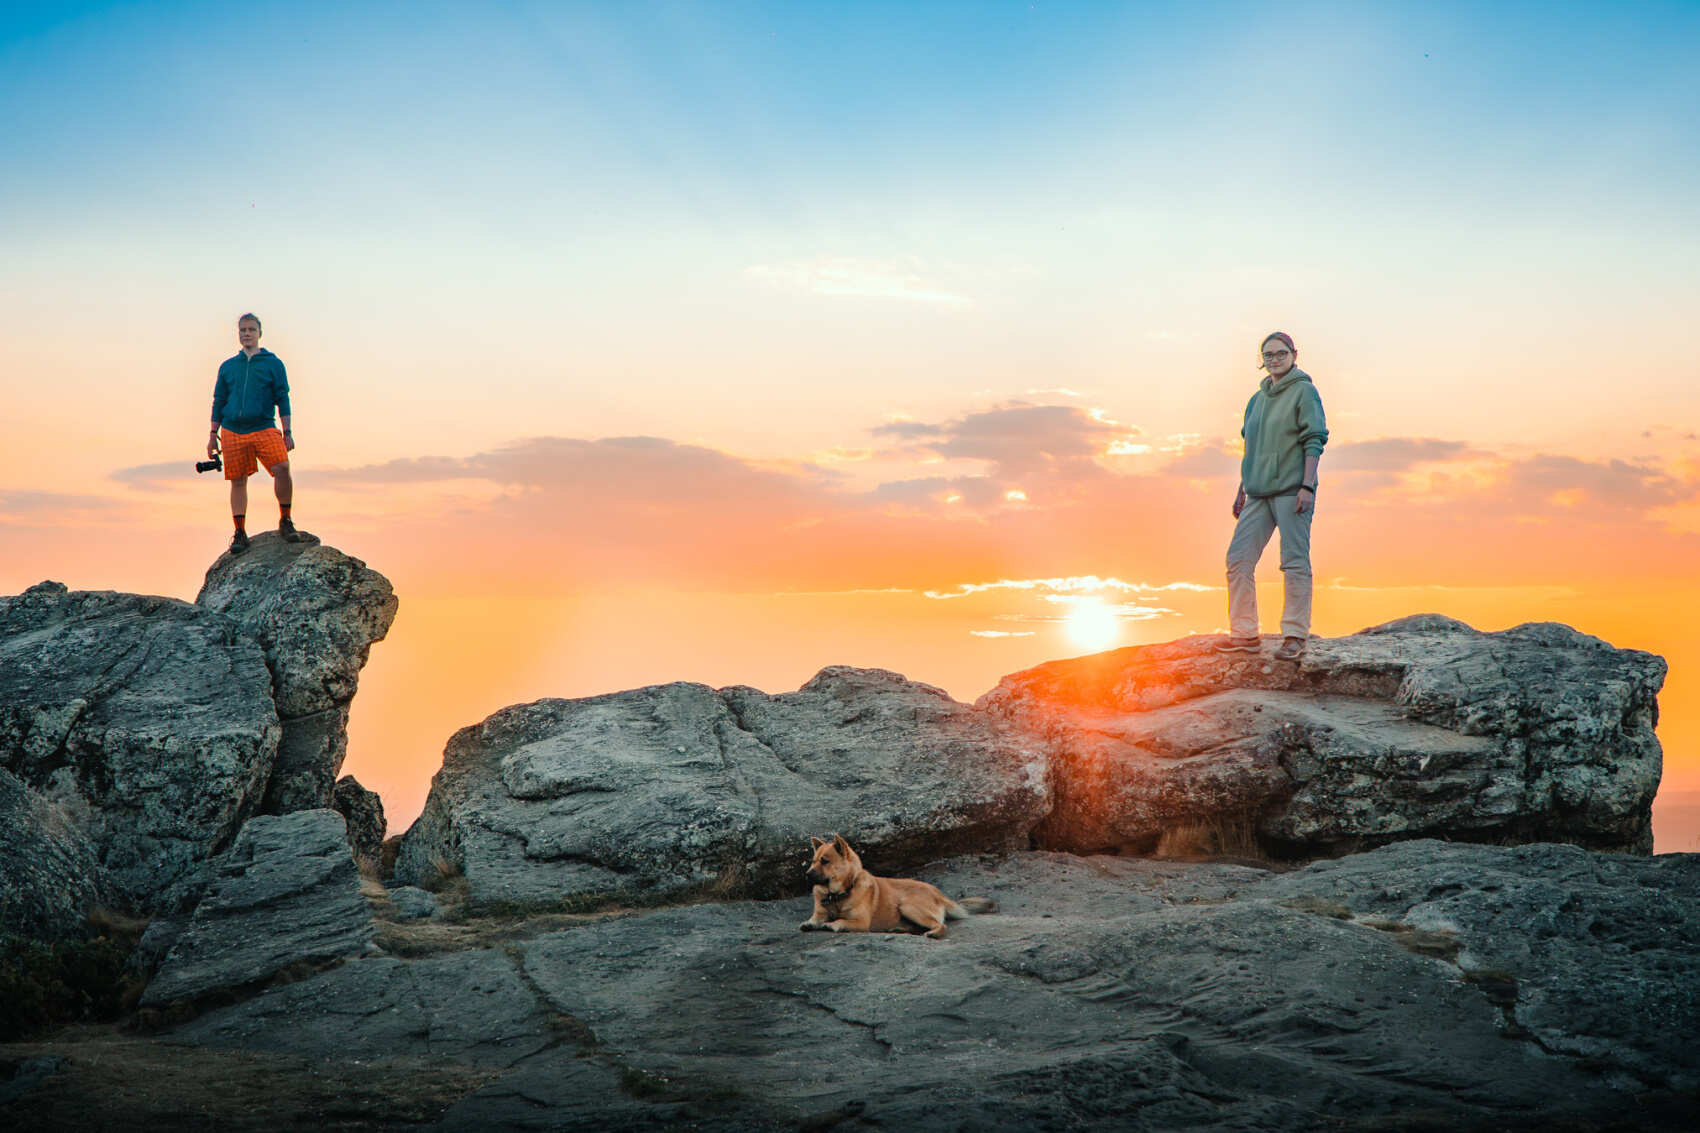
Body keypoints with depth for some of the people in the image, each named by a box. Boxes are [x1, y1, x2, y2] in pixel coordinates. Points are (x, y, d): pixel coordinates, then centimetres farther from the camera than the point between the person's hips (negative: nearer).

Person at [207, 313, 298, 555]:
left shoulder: (273, 363, 7)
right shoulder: (228, 367, 14)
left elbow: (283, 399, 5)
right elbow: (218, 402, 18)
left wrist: (287, 432, -1)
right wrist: (213, 434, 13)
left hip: (264, 428, -3)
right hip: (232, 431, 3)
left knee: (282, 467, -22)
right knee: (238, 481, 2)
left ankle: (285, 521, -8)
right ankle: (240, 533, 9)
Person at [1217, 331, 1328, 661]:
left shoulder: (1304, 391, -1)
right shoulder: (1258, 398, 19)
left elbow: (1314, 441, -8)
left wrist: (1307, 486, -16)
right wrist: (1242, 491, 20)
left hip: (1292, 491, -7)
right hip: (1258, 494, 7)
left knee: (1295, 563, -5)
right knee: (1238, 559, 1)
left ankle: (1295, 636, -1)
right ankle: (1245, 634, 7)